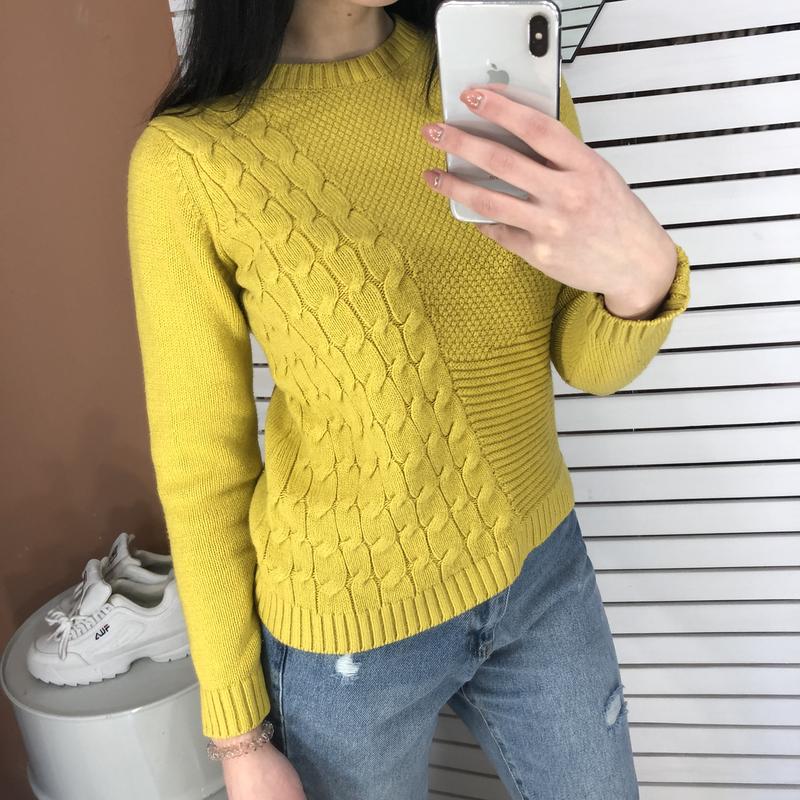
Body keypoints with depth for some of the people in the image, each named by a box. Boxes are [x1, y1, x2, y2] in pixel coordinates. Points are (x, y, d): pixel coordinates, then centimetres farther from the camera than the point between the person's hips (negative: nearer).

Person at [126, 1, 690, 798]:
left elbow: (591, 363, -6)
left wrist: (643, 273, -30)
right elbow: (200, 463, -9)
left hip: (541, 571, 4)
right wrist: (239, 735, -2)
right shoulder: (188, 160, -17)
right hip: (351, 628, -3)